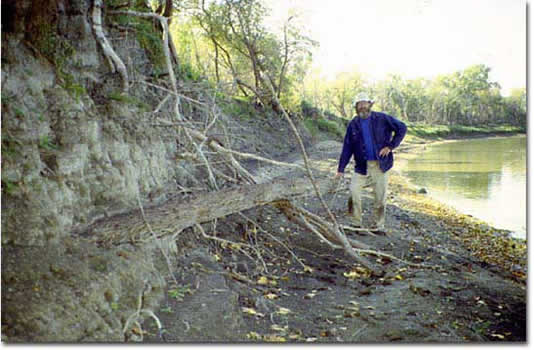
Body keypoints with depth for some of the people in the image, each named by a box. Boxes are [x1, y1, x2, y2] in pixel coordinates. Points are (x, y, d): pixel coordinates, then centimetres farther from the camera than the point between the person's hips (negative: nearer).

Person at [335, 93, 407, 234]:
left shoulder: (382, 119, -3)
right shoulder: (353, 124, 3)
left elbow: (402, 128, 3)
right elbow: (347, 148, 4)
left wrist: (391, 146, -5)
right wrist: (341, 169, 0)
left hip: (380, 164, -1)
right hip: (362, 165, 1)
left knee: (380, 197, 4)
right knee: (354, 190, -12)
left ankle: (378, 225, 19)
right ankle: (356, 224, 3)